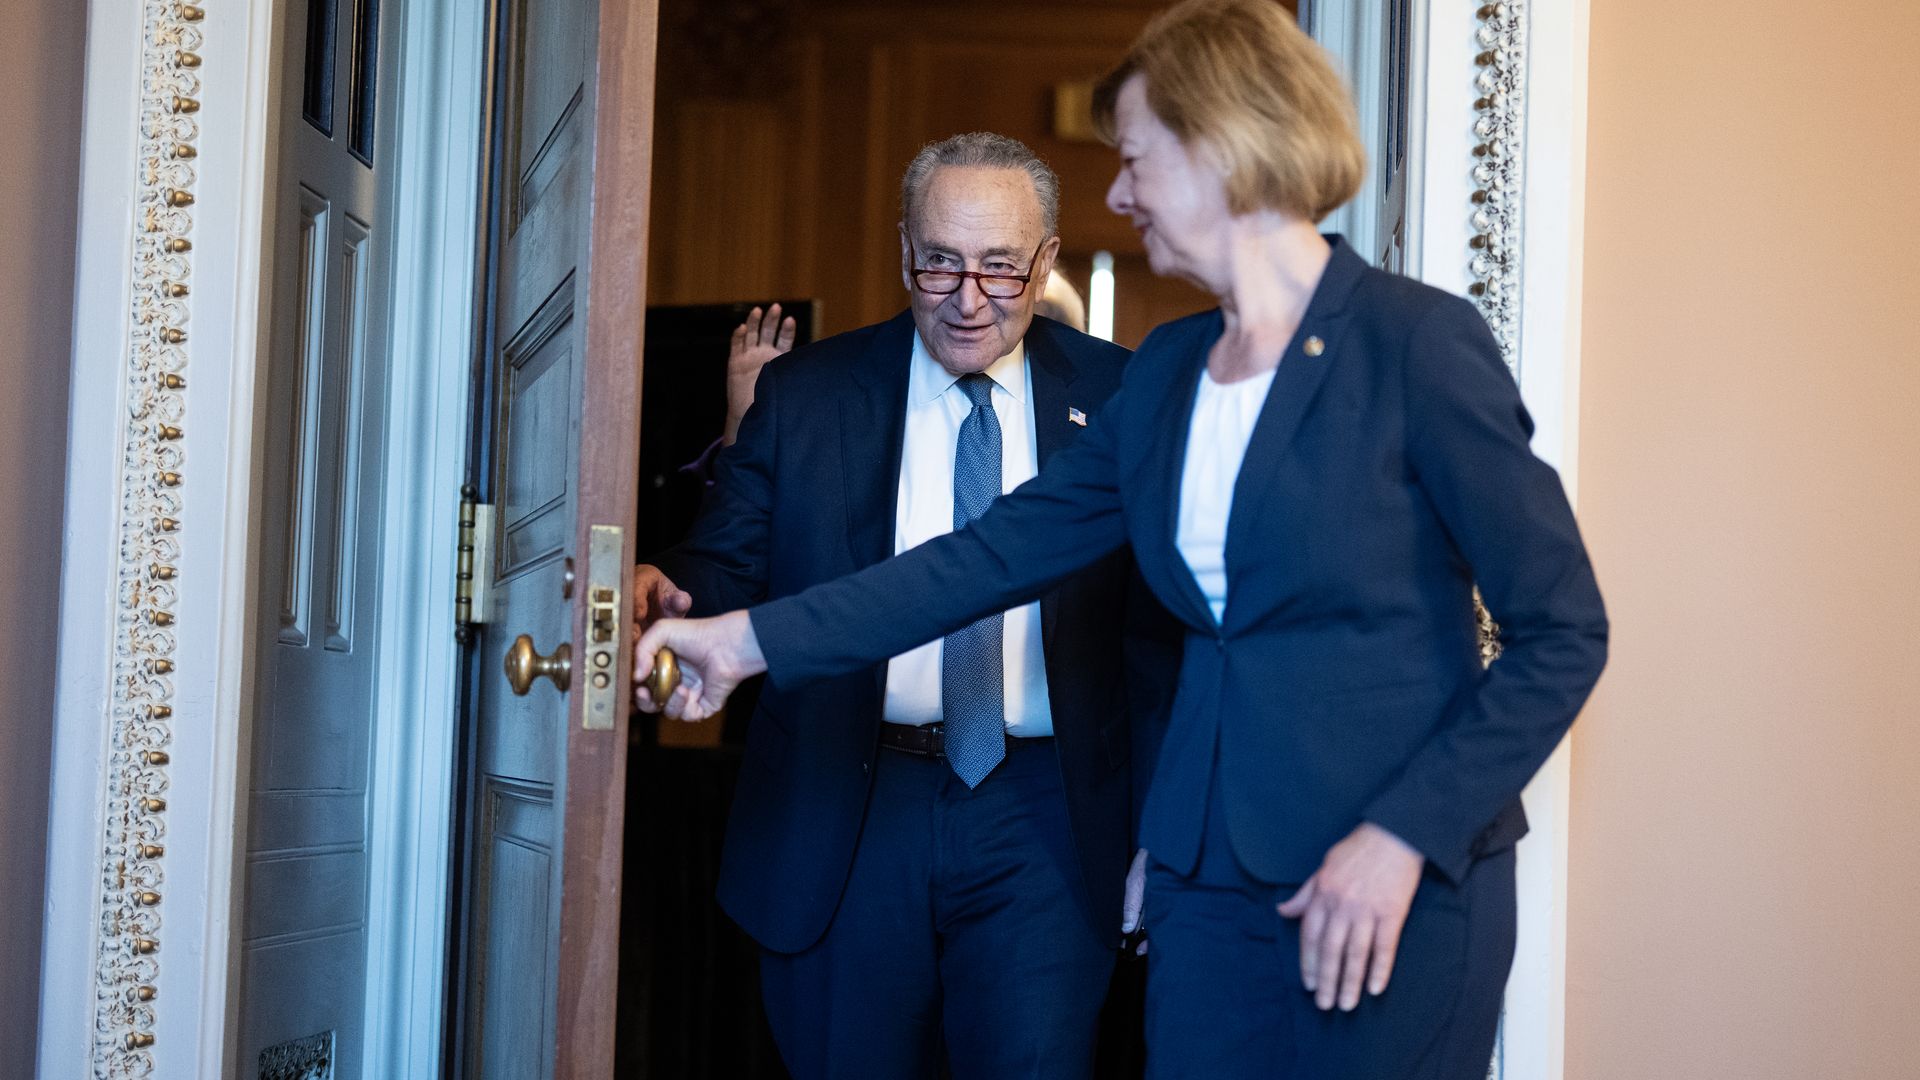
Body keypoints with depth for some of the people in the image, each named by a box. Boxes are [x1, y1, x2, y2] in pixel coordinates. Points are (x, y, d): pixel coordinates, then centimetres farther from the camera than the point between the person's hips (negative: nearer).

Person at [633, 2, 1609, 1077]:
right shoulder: (1165, 374, 11)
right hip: (1208, 883, 6)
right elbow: (1005, 548, 11)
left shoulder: (1416, 341, -9)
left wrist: (1405, 837, -17)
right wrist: (757, 638, 6)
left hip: (1400, 894, -6)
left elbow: (1563, 632, -10)